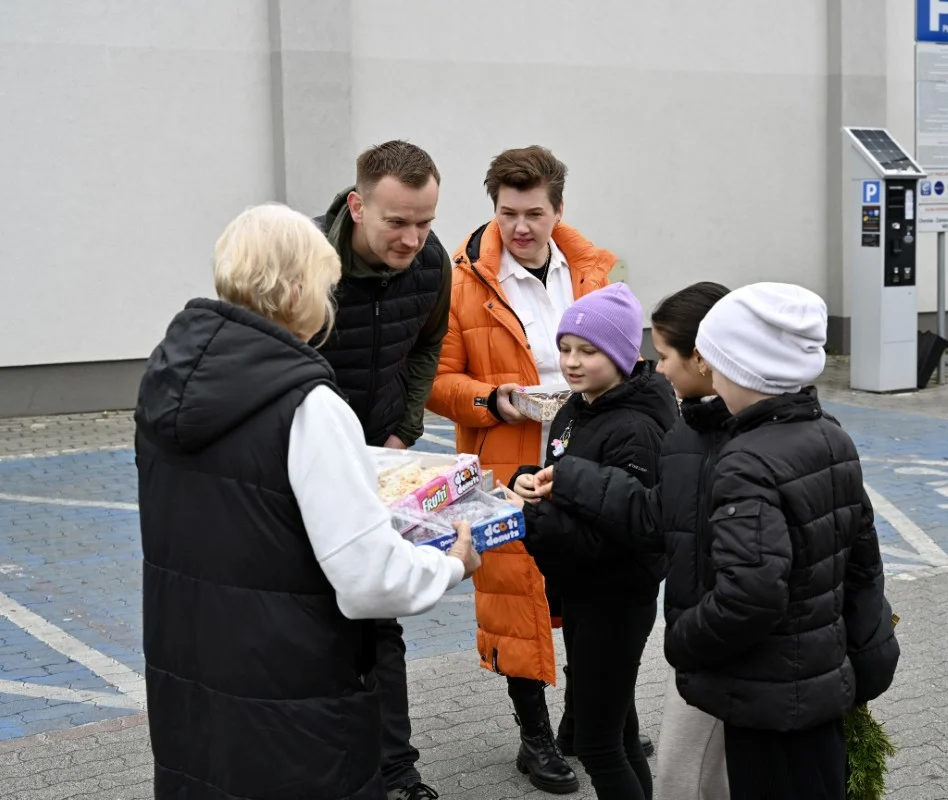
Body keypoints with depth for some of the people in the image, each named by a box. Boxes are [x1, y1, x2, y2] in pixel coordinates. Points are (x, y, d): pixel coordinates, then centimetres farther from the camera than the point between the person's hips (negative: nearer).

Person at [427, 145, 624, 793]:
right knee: (515, 597, 3)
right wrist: (491, 399, -19)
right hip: (508, 472, -3)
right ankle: (536, 736, 21)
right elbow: (439, 380, -4)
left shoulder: (594, 272, 5)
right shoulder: (466, 281, -6)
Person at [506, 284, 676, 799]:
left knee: (597, 743, 0)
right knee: (617, 728, 21)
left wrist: (532, 519, -33)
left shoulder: (634, 431, -22)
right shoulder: (575, 410, 6)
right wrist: (529, 481, -5)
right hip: (578, 589, 9)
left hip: (617, 600, -9)